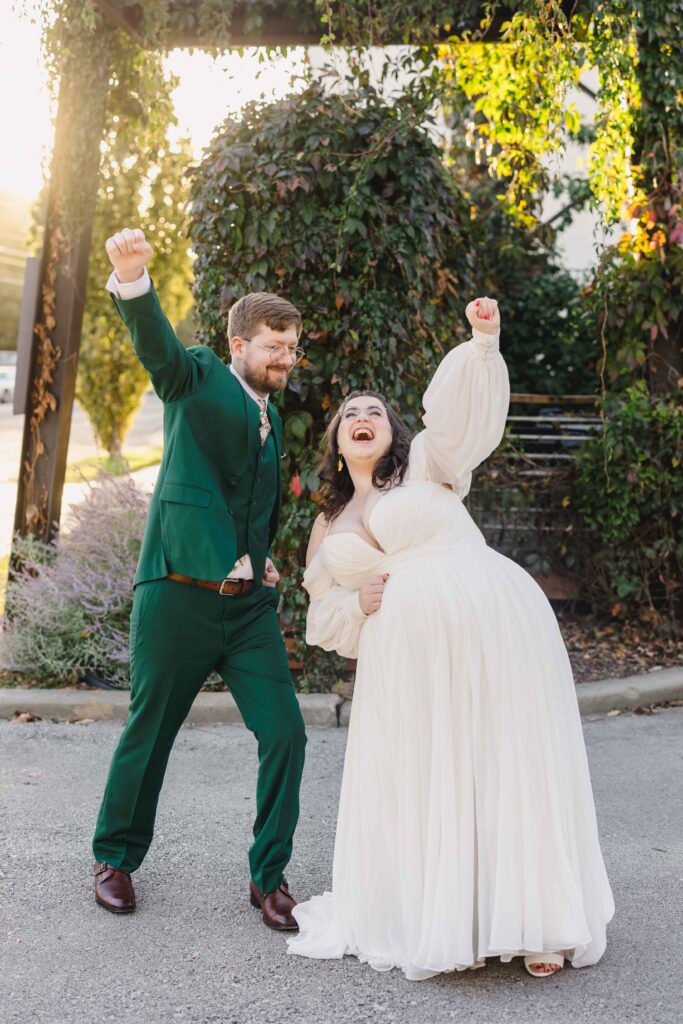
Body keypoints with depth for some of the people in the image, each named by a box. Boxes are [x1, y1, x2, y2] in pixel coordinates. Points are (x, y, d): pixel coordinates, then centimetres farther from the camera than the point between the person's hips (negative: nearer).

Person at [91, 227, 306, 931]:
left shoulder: (272, 419, 18)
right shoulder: (198, 380, 0)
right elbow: (156, 343, -22)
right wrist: (132, 278, -41)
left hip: (249, 605, 6)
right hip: (178, 599, -5)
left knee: (284, 734, 0)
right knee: (148, 735, 8)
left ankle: (269, 876, 17)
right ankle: (116, 858, 32)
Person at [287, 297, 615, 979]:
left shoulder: (427, 463, 9)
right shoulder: (329, 528, 20)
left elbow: (463, 409, -8)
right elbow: (324, 615, 21)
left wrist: (483, 344, -25)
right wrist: (360, 603, -1)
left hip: (493, 628, -4)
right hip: (407, 659, 4)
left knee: (514, 770, 0)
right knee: (423, 786, 6)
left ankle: (537, 922, 14)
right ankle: (446, 924, 23)